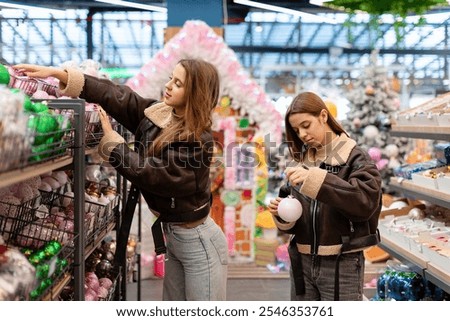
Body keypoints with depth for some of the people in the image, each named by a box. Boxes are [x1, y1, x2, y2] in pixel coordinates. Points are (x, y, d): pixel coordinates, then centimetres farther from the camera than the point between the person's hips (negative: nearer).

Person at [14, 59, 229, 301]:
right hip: (172, 233, 8)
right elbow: (114, 95, -4)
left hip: (198, 241, -8)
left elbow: (150, 174, -21)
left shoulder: (198, 139, -20)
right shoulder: (156, 114, 1)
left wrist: (111, 140, -12)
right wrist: (58, 73, -10)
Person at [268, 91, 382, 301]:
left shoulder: (355, 158, -6)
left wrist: (316, 180, -29)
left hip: (341, 264, -5)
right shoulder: (299, 161, 10)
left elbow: (367, 200, -24)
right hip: (302, 262, 5)